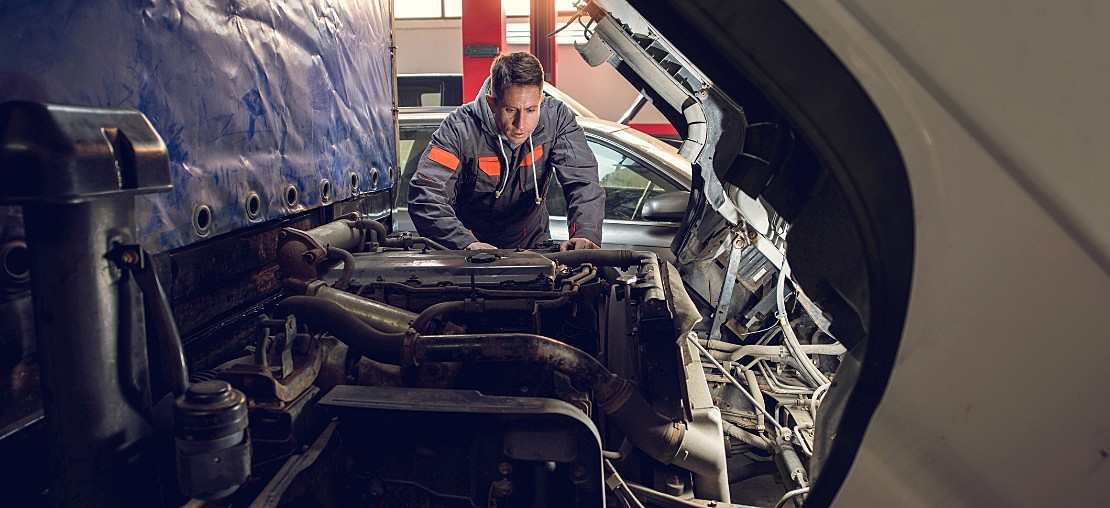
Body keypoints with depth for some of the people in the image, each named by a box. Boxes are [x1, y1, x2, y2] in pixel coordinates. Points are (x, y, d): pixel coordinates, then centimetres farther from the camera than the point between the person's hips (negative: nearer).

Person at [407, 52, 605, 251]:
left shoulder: (556, 118, -12)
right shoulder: (460, 129, -20)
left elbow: (583, 181, -17)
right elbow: (425, 195, -27)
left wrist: (585, 234, -37)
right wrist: (468, 244, -42)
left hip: (533, 244, 0)